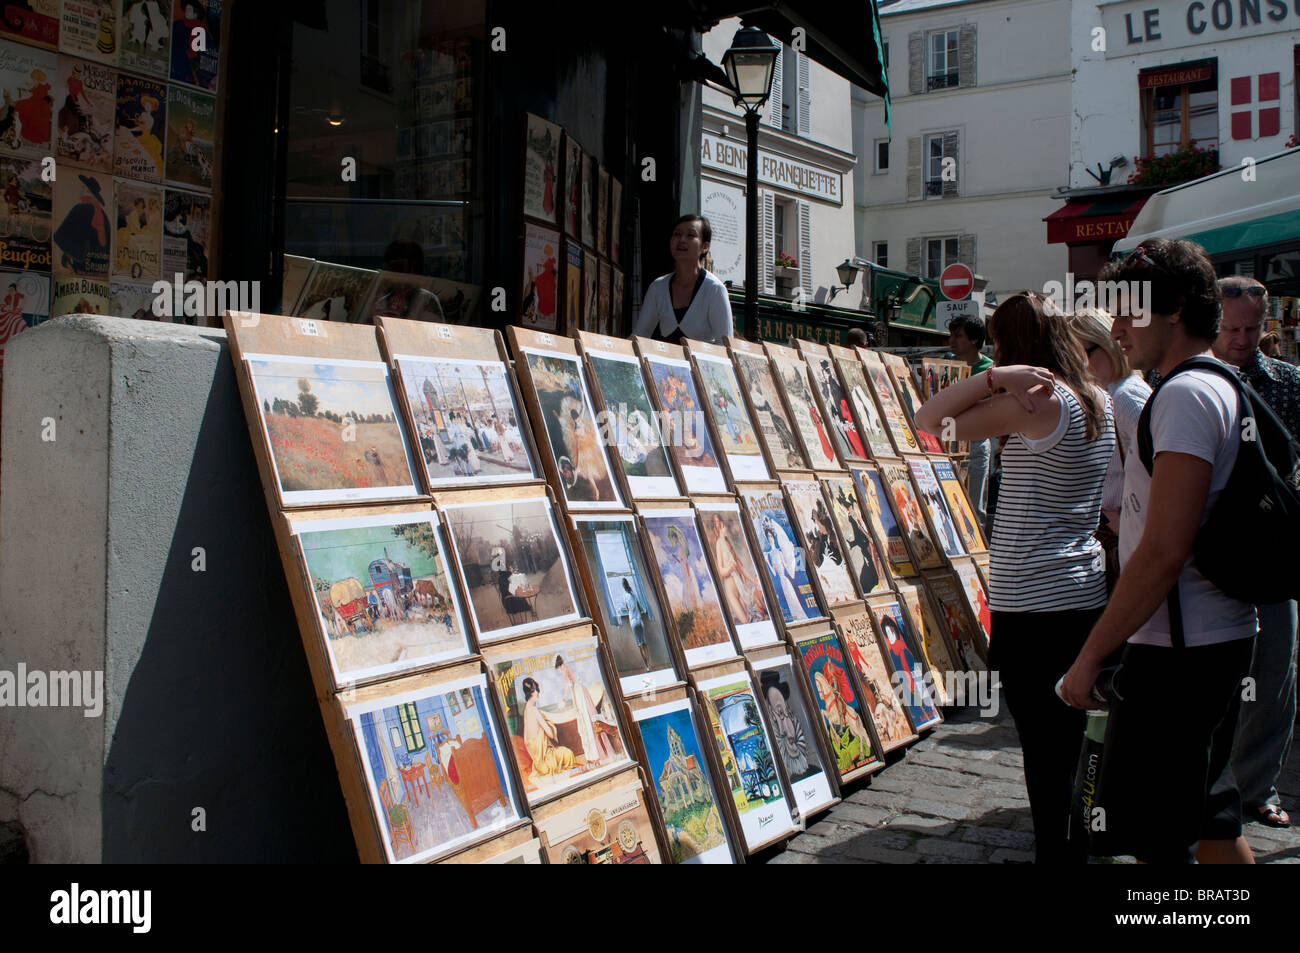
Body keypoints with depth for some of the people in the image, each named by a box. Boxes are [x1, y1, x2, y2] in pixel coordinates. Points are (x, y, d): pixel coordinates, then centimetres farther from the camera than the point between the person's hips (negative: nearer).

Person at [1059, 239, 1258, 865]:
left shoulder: (1185, 395, -17)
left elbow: (1164, 552, -24)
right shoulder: (1225, 388, 15)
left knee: (1152, 837, -2)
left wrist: (1091, 655, -19)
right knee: (1207, 820, 20)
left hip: (1179, 650, -10)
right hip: (1220, 638, 10)